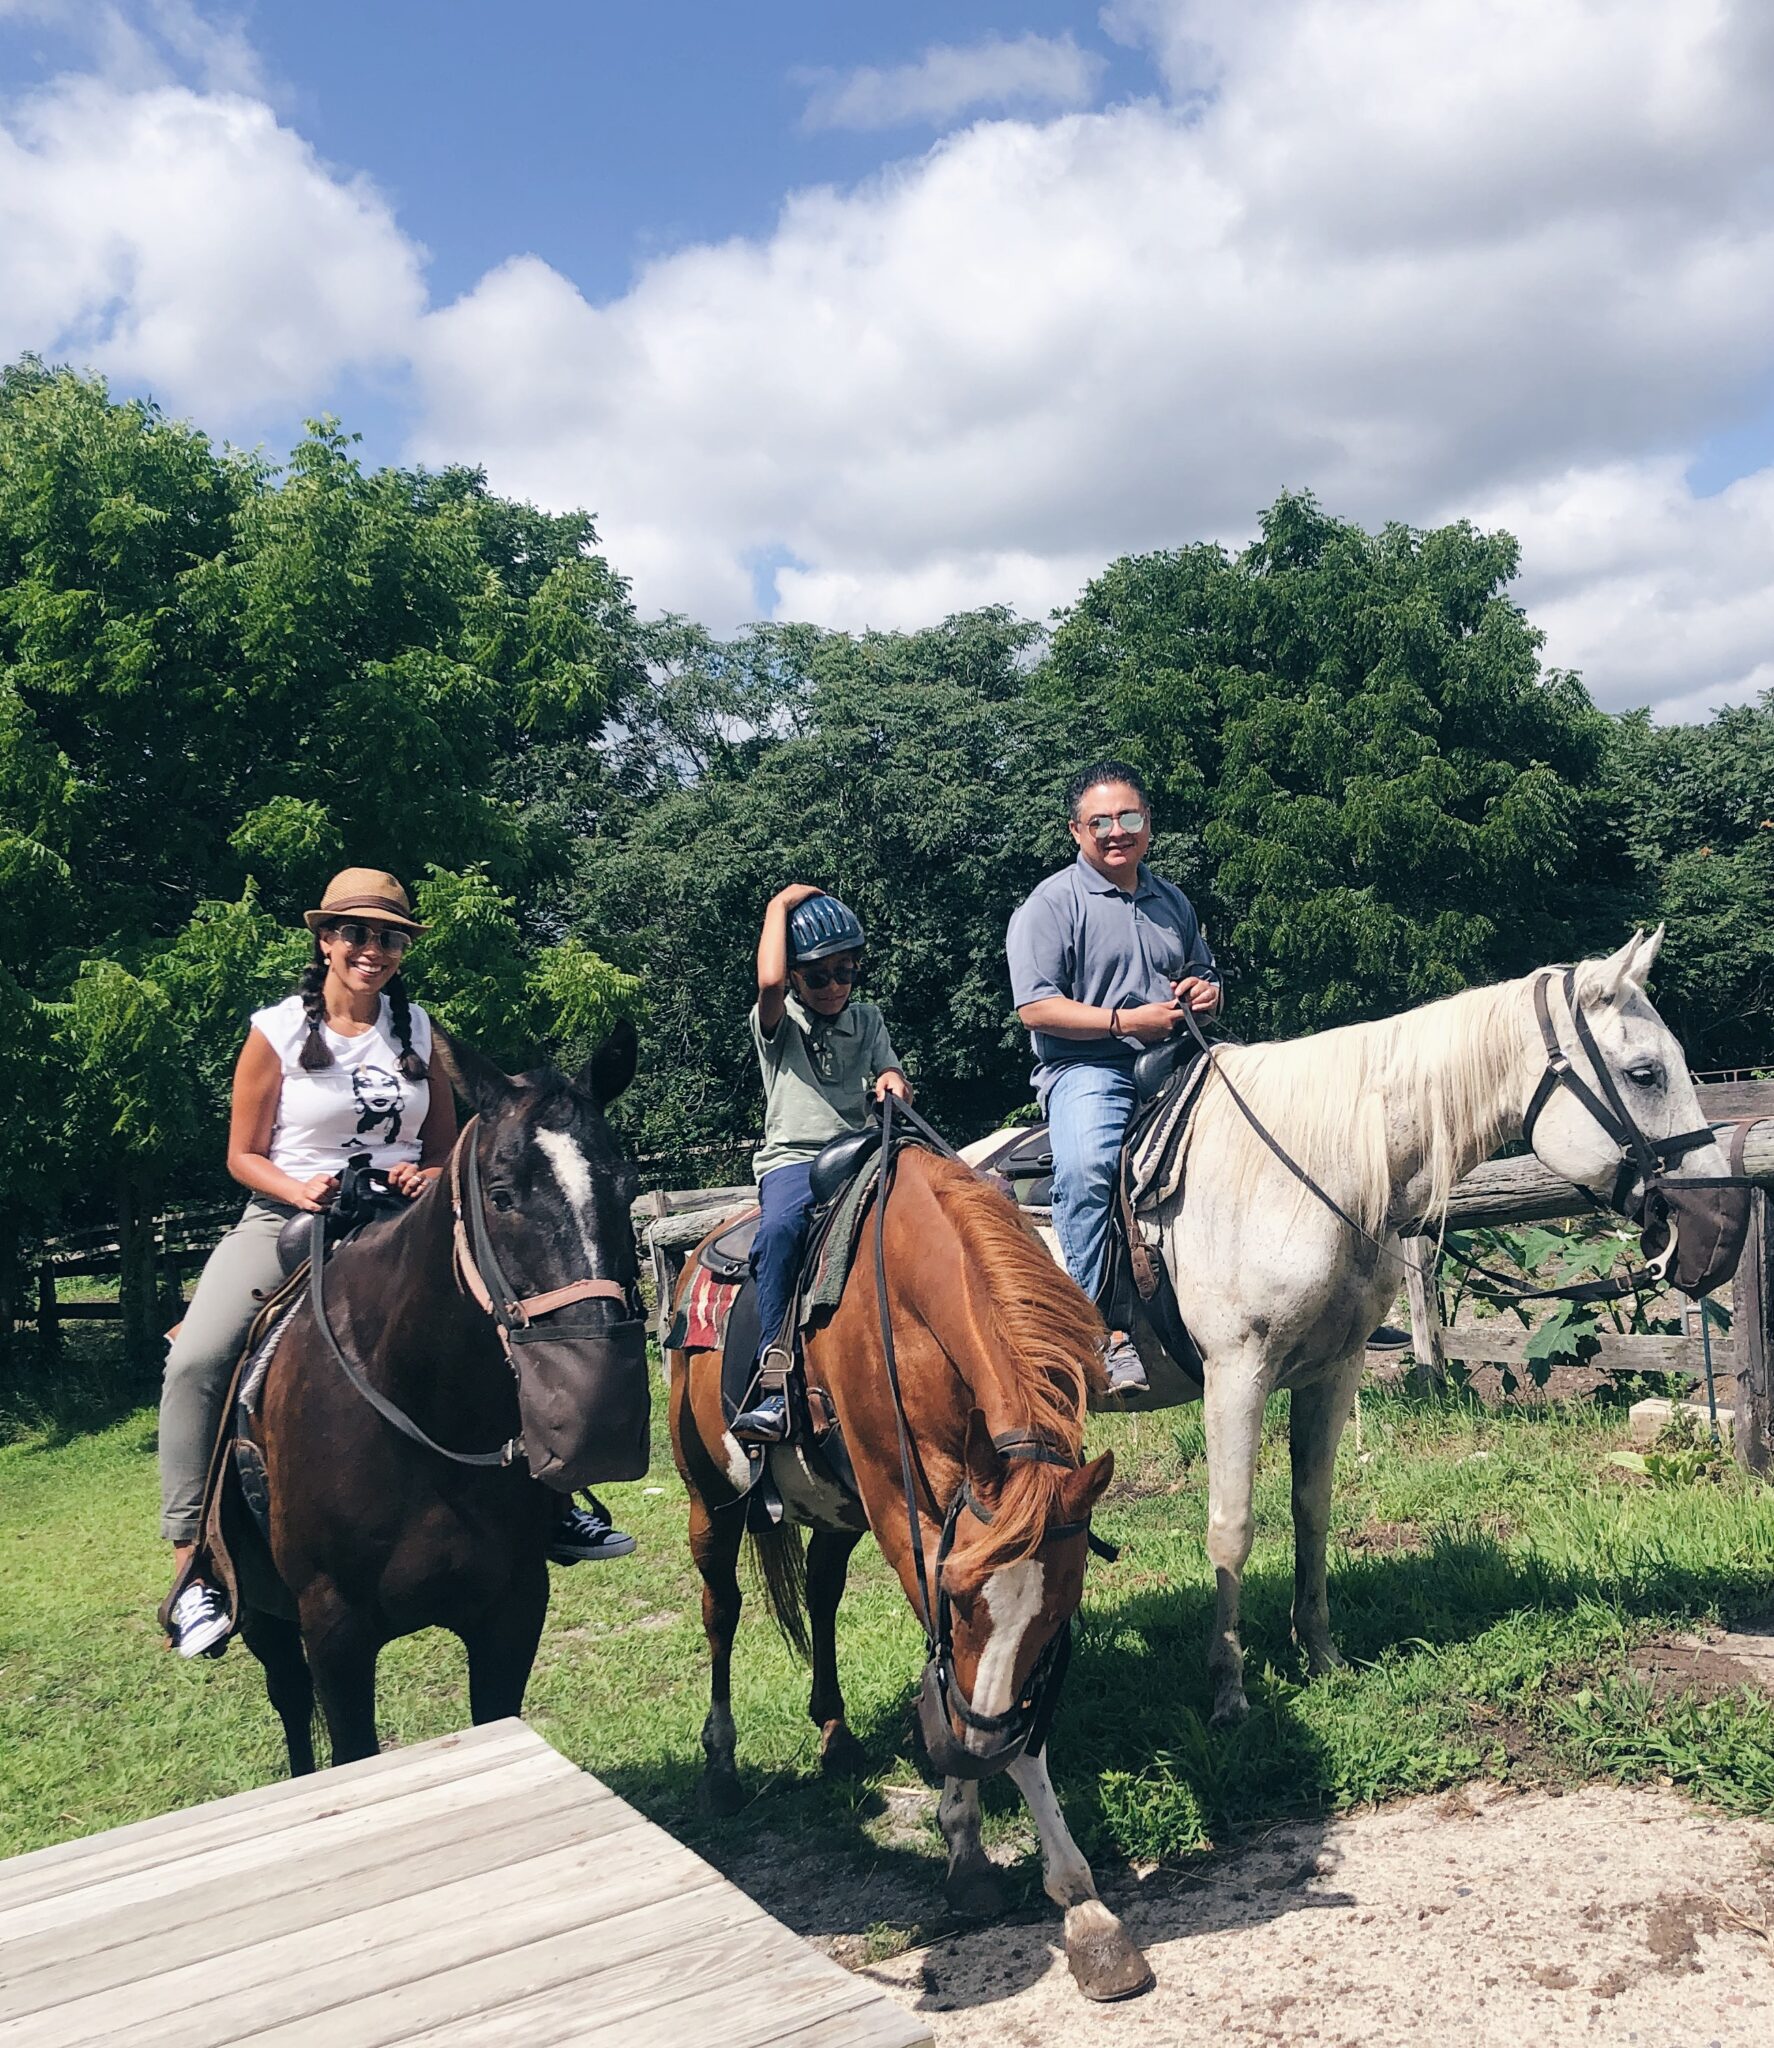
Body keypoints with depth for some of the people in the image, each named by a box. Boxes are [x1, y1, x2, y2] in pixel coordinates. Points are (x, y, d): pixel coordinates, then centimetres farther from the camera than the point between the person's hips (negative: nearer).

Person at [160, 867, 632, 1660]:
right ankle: (193, 1569, -16)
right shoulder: (276, 1031, -3)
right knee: (196, 1360, -25)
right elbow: (243, 1156, -1)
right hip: (286, 1221, -3)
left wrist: (428, 1176, -11)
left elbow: (447, 1148, 13)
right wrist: (303, 1189, -20)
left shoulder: (419, 1032, 6)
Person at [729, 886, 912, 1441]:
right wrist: (780, 905, -1)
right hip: (793, 1160, -3)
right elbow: (769, 981, -14)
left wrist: (893, 1082, -3)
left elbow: (892, 1076, 22)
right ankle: (777, 1385, -38)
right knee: (778, 1232, -36)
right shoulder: (776, 1023, 8)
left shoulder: (867, 1020, 22)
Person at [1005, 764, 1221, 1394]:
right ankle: (1108, 1329, -29)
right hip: (1086, 1067, -6)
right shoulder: (1052, 904, 0)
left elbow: (1205, 977, 34)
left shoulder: (1172, 901, 21)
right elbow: (1036, 1007, -10)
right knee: (1085, 1165, -35)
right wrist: (1127, 1020, -16)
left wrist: (1206, 993, 8)